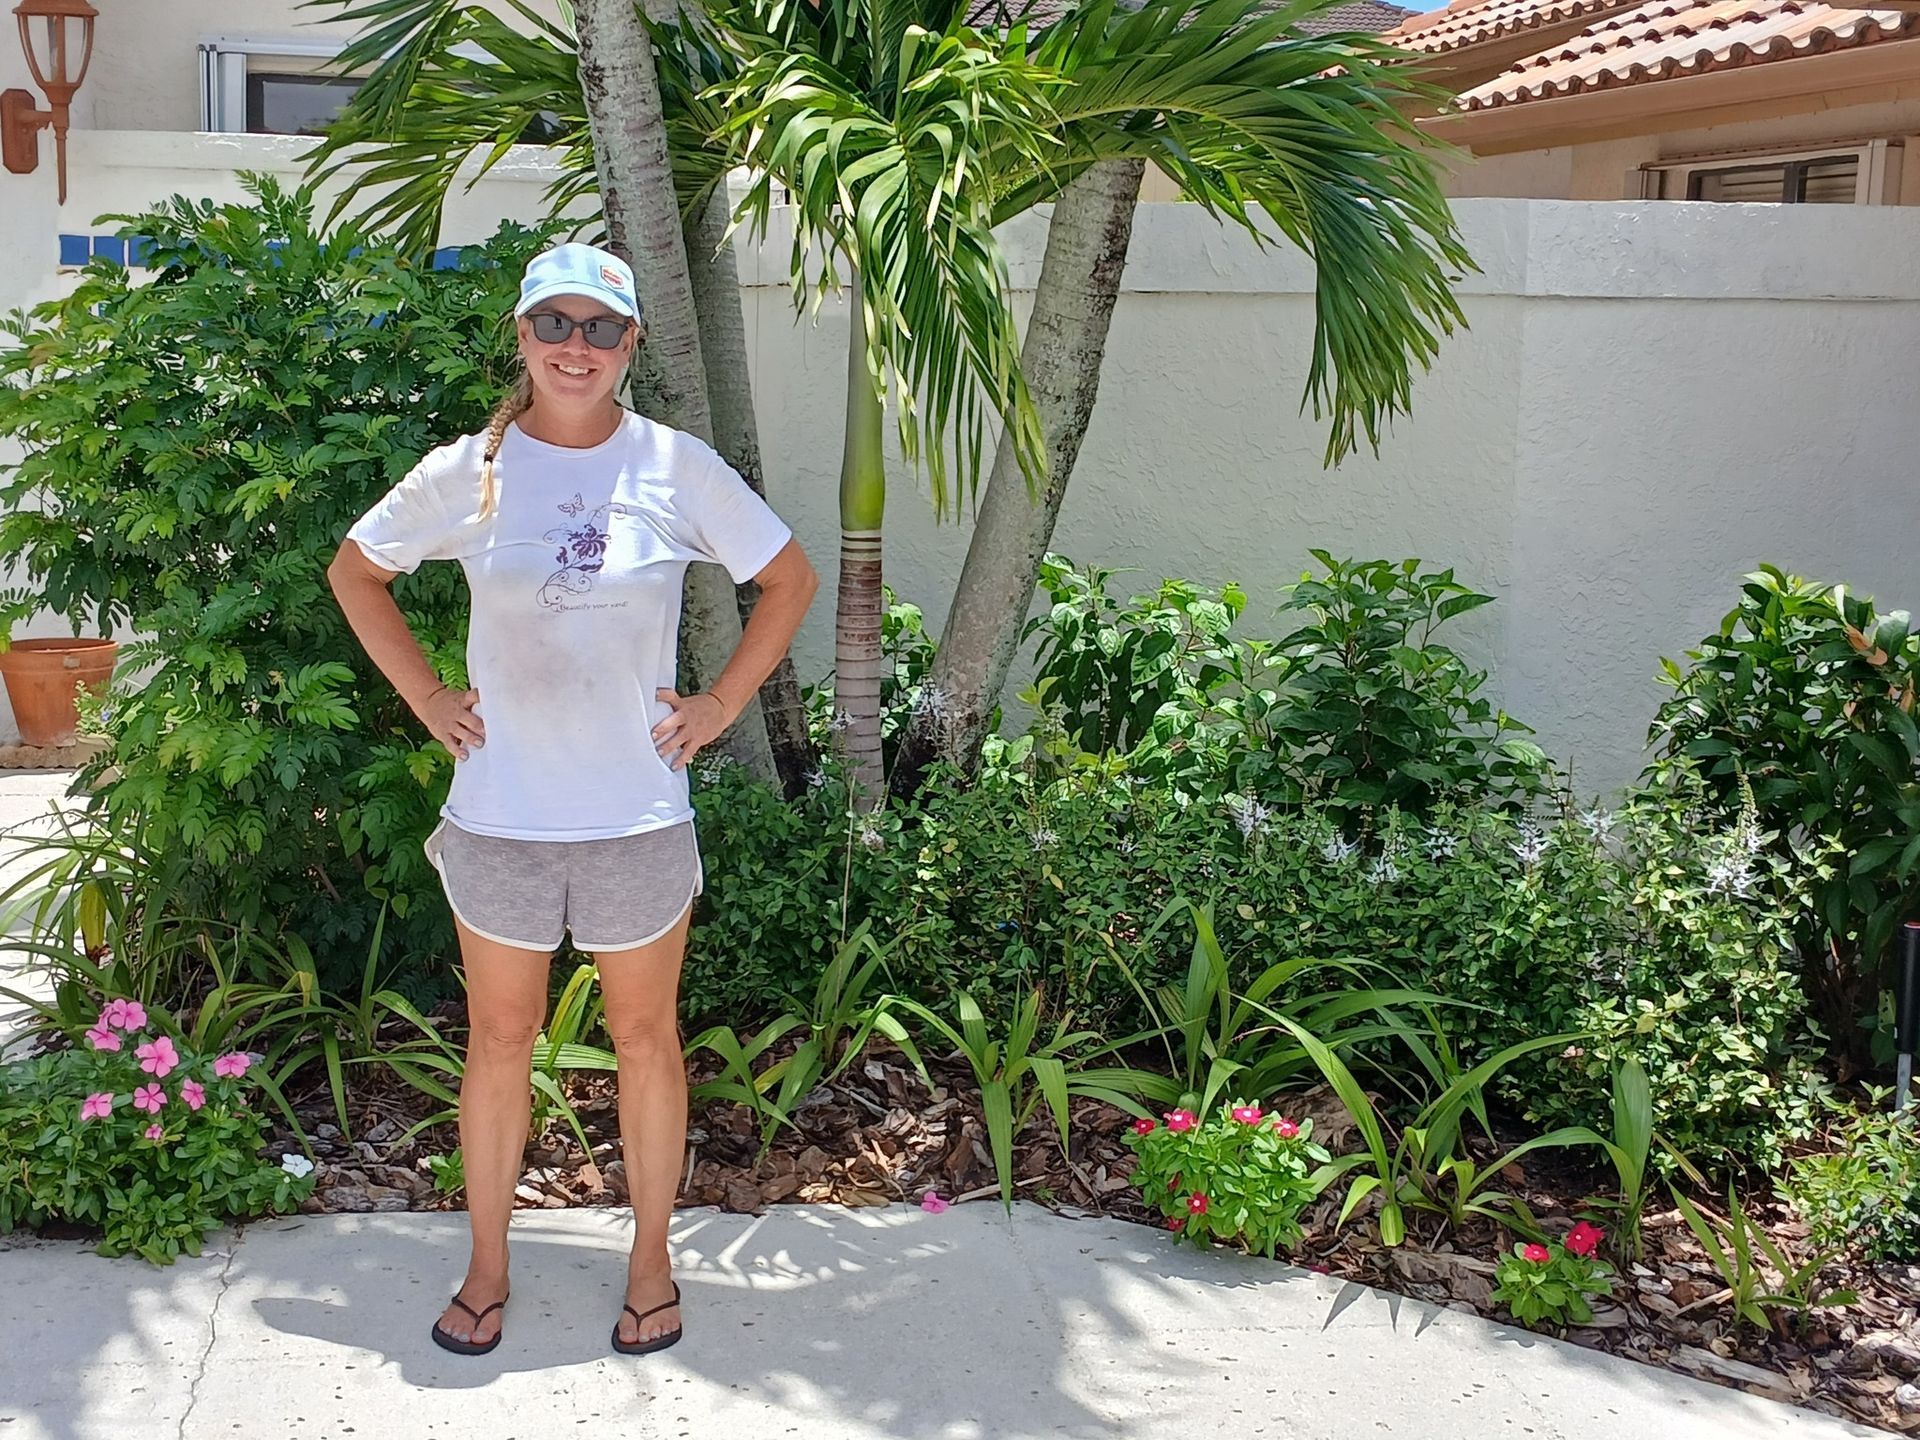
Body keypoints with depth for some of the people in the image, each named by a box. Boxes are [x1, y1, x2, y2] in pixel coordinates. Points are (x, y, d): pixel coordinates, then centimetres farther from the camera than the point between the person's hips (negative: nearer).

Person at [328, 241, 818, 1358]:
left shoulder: (678, 469, -4)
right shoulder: (469, 473, -2)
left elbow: (792, 580, 7)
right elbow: (355, 572, 12)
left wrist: (722, 704, 1)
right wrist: (426, 697, 4)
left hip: (640, 814, 0)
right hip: (497, 813, 1)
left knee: (647, 1035, 11)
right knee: (501, 1038, 12)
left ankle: (653, 1261, 28)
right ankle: (488, 1267, 28)